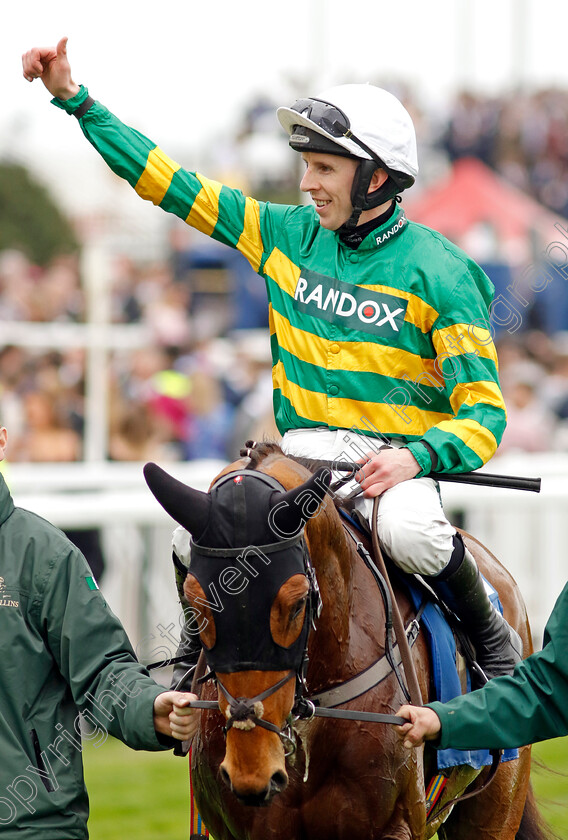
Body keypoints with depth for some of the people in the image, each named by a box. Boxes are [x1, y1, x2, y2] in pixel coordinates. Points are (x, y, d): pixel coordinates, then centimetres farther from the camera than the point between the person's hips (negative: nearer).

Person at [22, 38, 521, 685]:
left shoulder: (437, 272, -8)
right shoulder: (290, 235, 6)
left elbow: (484, 412, -10)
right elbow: (174, 186, 9)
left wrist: (417, 457, -30)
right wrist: (74, 98, 4)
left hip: (392, 459, -4)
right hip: (303, 453, 4)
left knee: (407, 531, -35)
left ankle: (493, 639, -7)